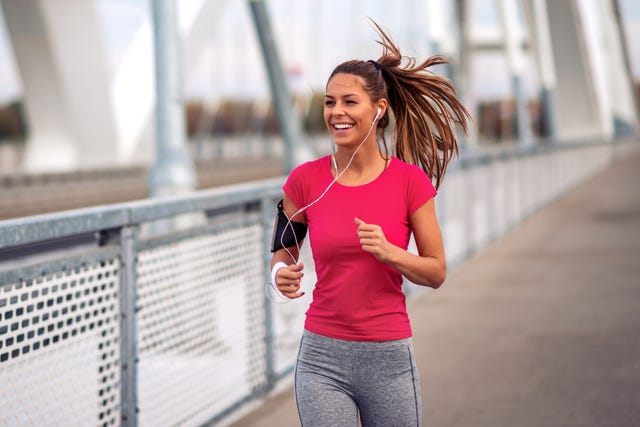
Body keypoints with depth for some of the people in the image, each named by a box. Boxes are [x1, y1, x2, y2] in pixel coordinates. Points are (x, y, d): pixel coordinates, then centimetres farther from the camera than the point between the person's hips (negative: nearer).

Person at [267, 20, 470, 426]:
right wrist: (282, 276, -10)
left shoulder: (410, 181, -4)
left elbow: (436, 272, 0)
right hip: (323, 357, 0)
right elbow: (282, 252, 13)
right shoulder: (305, 180, -1)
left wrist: (389, 252, -18)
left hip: (389, 358, 0)